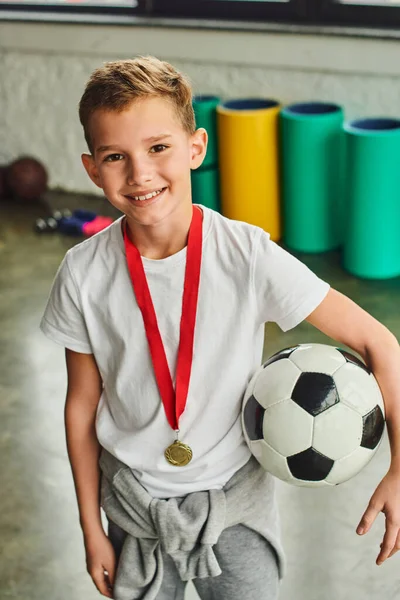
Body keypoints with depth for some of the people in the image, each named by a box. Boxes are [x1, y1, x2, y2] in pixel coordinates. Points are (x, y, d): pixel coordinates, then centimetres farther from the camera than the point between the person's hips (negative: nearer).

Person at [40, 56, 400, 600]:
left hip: (235, 501, -1)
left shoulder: (249, 256, -20)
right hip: (135, 504, 1)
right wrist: (91, 529, 3)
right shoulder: (83, 276, -14)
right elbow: (82, 405, -3)